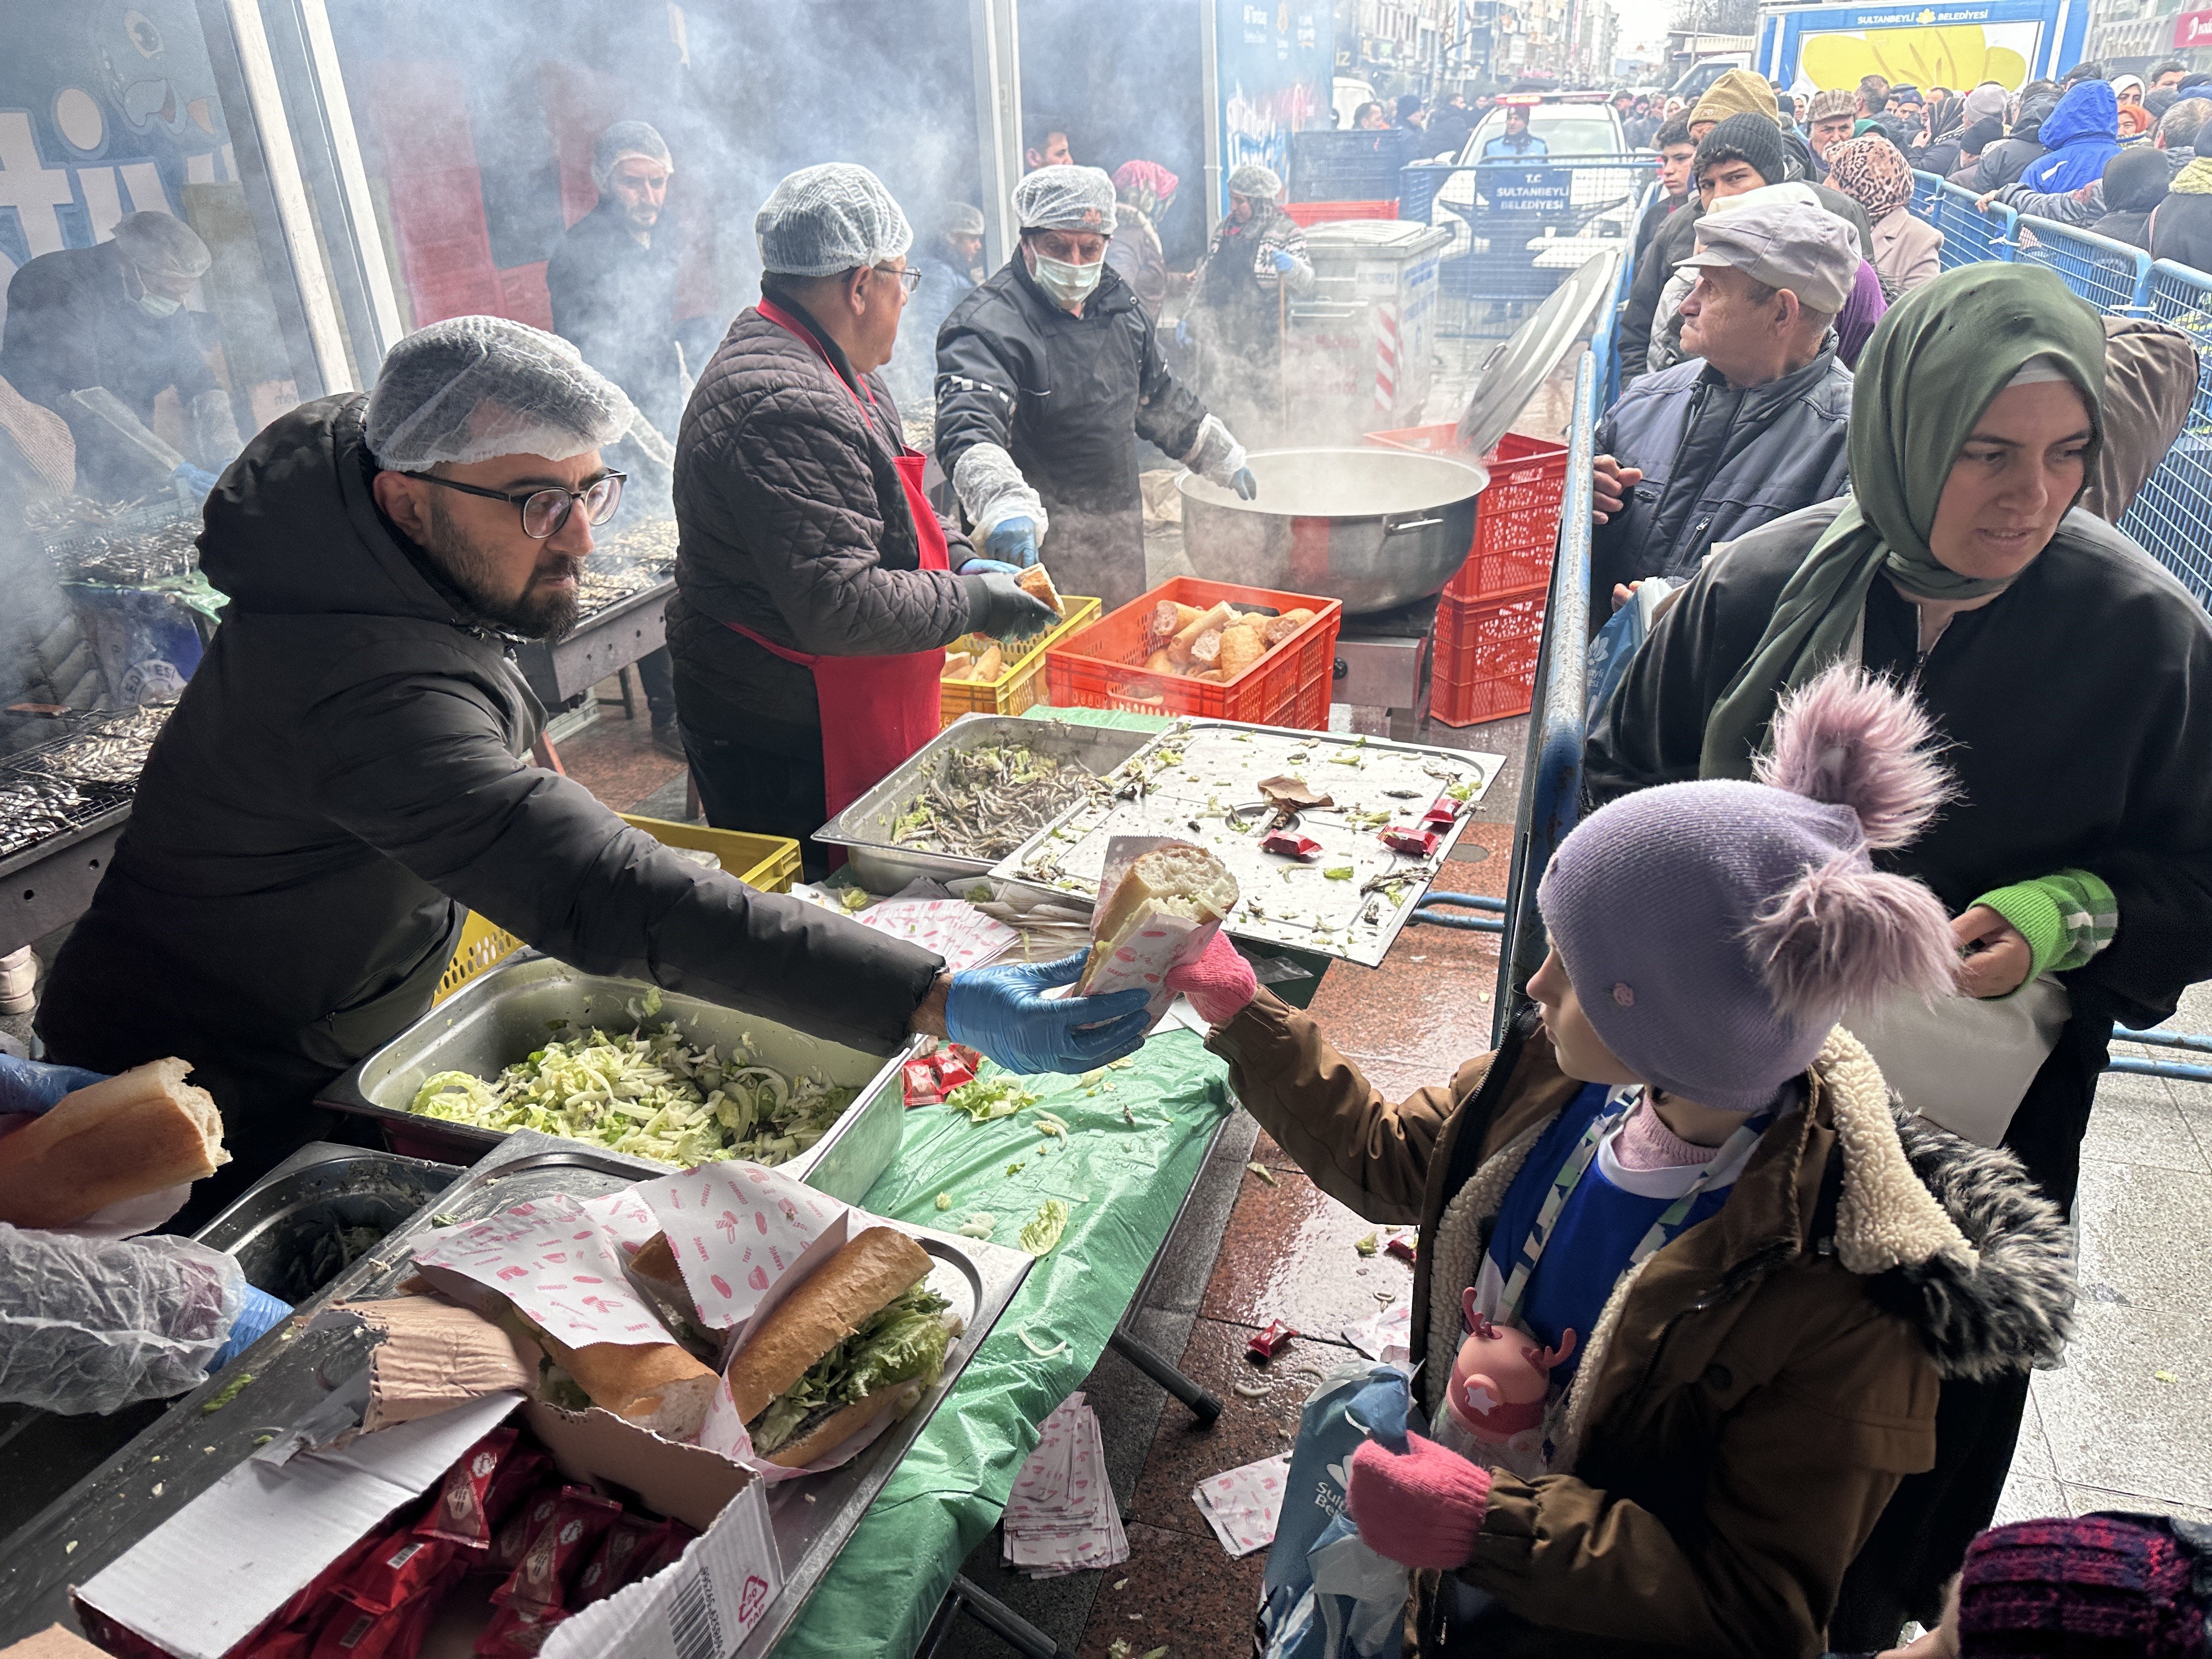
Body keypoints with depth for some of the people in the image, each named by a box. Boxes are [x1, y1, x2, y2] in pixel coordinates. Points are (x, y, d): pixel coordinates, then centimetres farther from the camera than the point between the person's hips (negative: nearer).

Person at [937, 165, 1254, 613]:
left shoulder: (1116, 303, 9)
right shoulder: (989, 324, -17)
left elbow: (1161, 397, 25)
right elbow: (968, 433, -33)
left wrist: (1224, 458, 30)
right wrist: (1005, 507, -51)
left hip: (1122, 543, 8)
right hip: (1039, 550, -7)